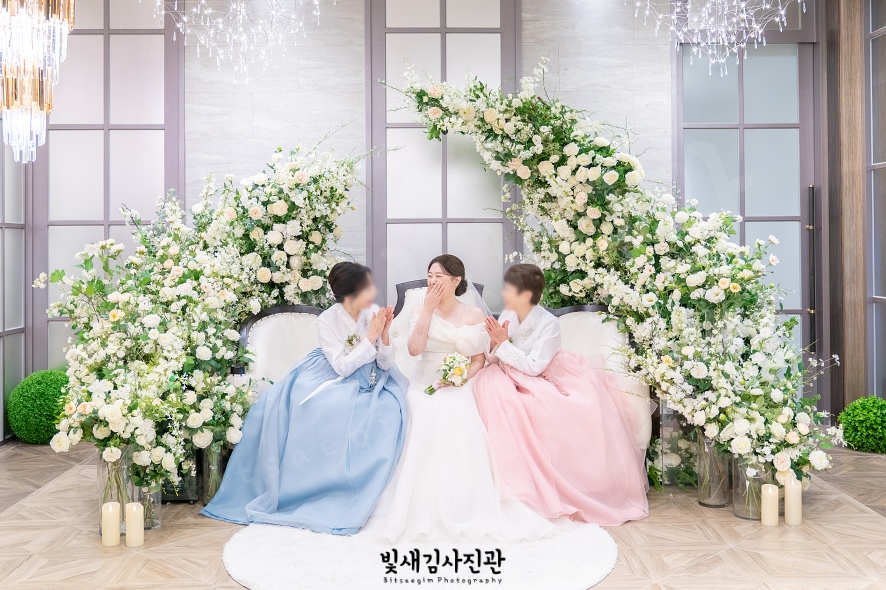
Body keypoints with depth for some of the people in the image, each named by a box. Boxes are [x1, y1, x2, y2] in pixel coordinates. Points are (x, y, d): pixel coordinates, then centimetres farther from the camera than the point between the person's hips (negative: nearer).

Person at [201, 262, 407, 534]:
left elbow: (386, 364, -2)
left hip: (369, 383, 2)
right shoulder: (327, 321, -12)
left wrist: (385, 334, -19)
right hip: (331, 380, -1)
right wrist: (371, 337, -21)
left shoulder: (373, 313, -5)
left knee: (386, 411, -30)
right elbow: (342, 367, -19)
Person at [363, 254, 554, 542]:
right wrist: (428, 308, -9)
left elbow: (478, 360, 8)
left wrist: (463, 377, -12)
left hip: (459, 384, 0)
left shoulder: (473, 314, 7)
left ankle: (462, 506, -17)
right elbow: (414, 348, -10)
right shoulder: (421, 309, 7)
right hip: (424, 381, 1)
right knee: (425, 417, -29)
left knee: (455, 414, -31)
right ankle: (423, 509, -20)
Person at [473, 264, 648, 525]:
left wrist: (504, 344, -23)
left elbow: (534, 366, -24)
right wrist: (494, 344, -20)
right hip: (515, 381, 4)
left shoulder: (549, 324, -16)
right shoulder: (506, 317, -2)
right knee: (490, 380, -25)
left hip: (545, 381, -4)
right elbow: (494, 361, 1)